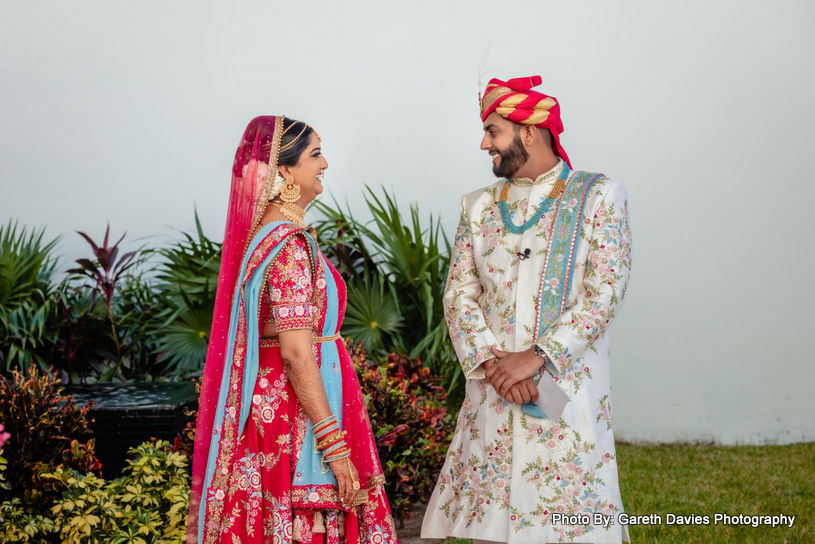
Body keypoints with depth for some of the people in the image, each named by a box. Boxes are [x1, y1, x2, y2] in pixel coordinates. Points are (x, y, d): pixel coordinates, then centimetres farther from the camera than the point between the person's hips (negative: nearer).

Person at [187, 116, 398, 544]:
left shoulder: (258, 234, 11)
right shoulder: (292, 245, -17)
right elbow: (297, 352, -22)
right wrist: (334, 445, -22)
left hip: (262, 400, 9)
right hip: (297, 409, -9)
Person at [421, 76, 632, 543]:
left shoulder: (598, 197, 3)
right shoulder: (479, 207, 15)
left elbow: (604, 295, -7)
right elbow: (459, 295, 7)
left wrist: (534, 358, -15)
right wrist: (490, 364, -10)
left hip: (567, 388, -3)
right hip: (491, 394, 3)